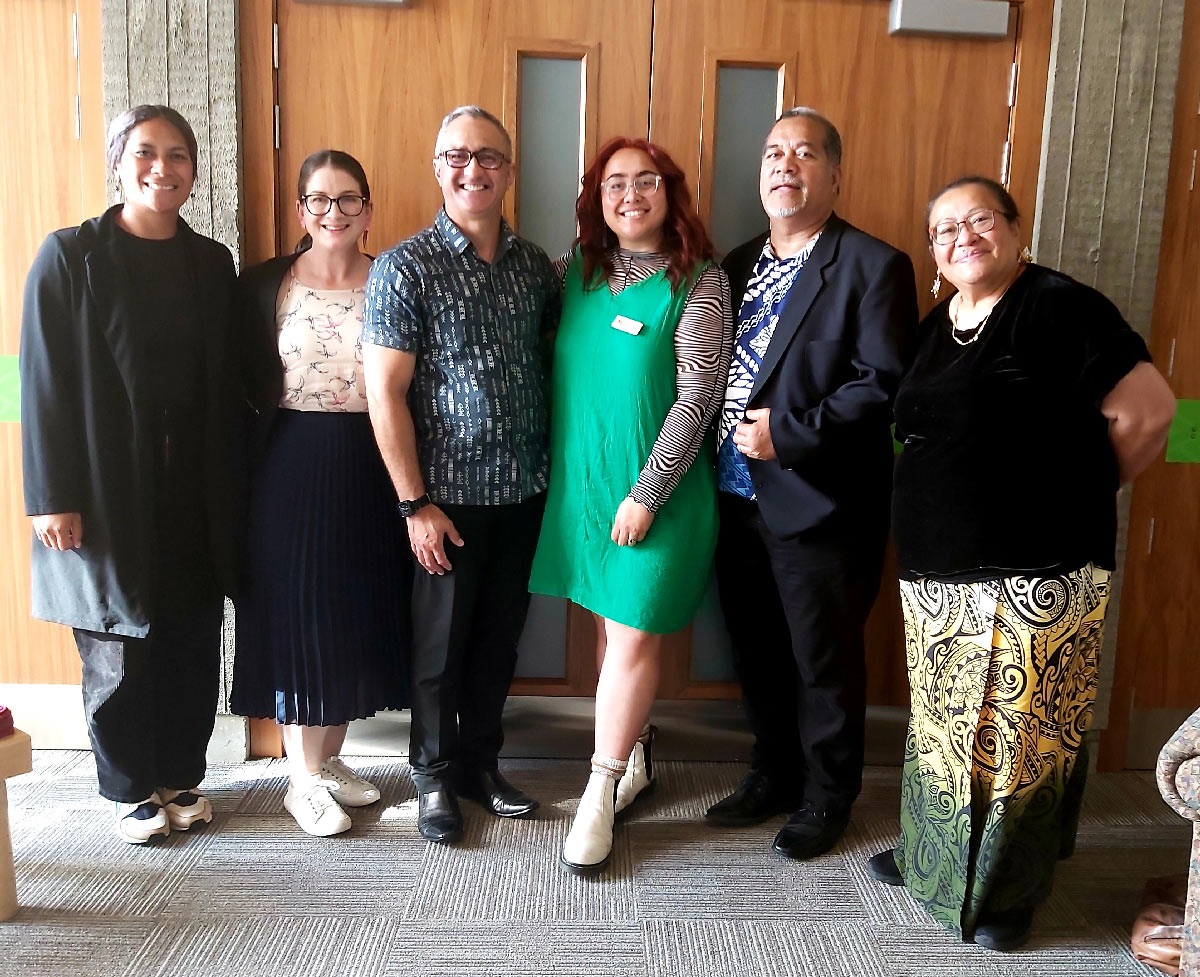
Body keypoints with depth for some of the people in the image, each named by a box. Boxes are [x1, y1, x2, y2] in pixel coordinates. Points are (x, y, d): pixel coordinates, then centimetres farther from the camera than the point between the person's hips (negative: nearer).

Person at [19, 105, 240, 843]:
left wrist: (229, 484, 6)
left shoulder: (213, 262, 7)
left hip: (196, 487, 4)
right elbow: (44, 383, -7)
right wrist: (54, 497, -11)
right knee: (118, 649, 6)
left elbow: (226, 381, 9)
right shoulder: (70, 256, -4)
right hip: (109, 489, -3)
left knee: (194, 640, 8)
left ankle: (183, 776, 27)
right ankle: (132, 789, 25)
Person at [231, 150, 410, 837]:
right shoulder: (265, 285, 0)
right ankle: (304, 780, 20)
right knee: (298, 613, 4)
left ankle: (330, 757, 31)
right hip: (295, 468, -1)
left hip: (374, 469, 2)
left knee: (362, 609, 10)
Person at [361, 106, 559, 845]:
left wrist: (554, 472, 5)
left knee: (499, 640, 15)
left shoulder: (535, 265, 6)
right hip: (450, 497, -4)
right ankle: (435, 776, 29)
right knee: (442, 644, 9)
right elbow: (385, 393, -11)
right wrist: (415, 503, -13)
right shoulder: (405, 268, -8)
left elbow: (555, 365, 11)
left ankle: (482, 761, 34)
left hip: (524, 492, 4)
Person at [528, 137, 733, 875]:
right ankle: (635, 759, 32)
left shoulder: (699, 281, -8)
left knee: (634, 637, 0)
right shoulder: (577, 271, 7)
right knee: (612, 627, 14)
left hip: (655, 489, -5)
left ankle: (601, 796, 13)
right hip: (582, 480, 5)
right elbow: (557, 369, 15)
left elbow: (696, 398, -13)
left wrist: (645, 493, -16)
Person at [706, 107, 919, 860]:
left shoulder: (873, 266, -8)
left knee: (824, 660, 8)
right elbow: (714, 369, 14)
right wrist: (729, 439, -1)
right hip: (739, 497, 6)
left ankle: (827, 797, 28)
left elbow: (883, 383, -15)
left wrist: (789, 432, -19)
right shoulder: (739, 264, 13)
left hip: (820, 505, -6)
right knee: (757, 651, 17)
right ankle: (773, 775, 37)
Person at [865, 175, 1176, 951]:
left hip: (1037, 573, -7)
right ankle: (933, 855, 36)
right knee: (941, 722, 17)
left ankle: (1010, 892, 23)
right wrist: (939, 511, 10)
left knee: (1021, 731, 4)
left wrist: (1072, 498, 1)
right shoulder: (936, 327, 13)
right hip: (938, 573, 7)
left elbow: (1147, 413, -10)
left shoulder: (1061, 307, -9)